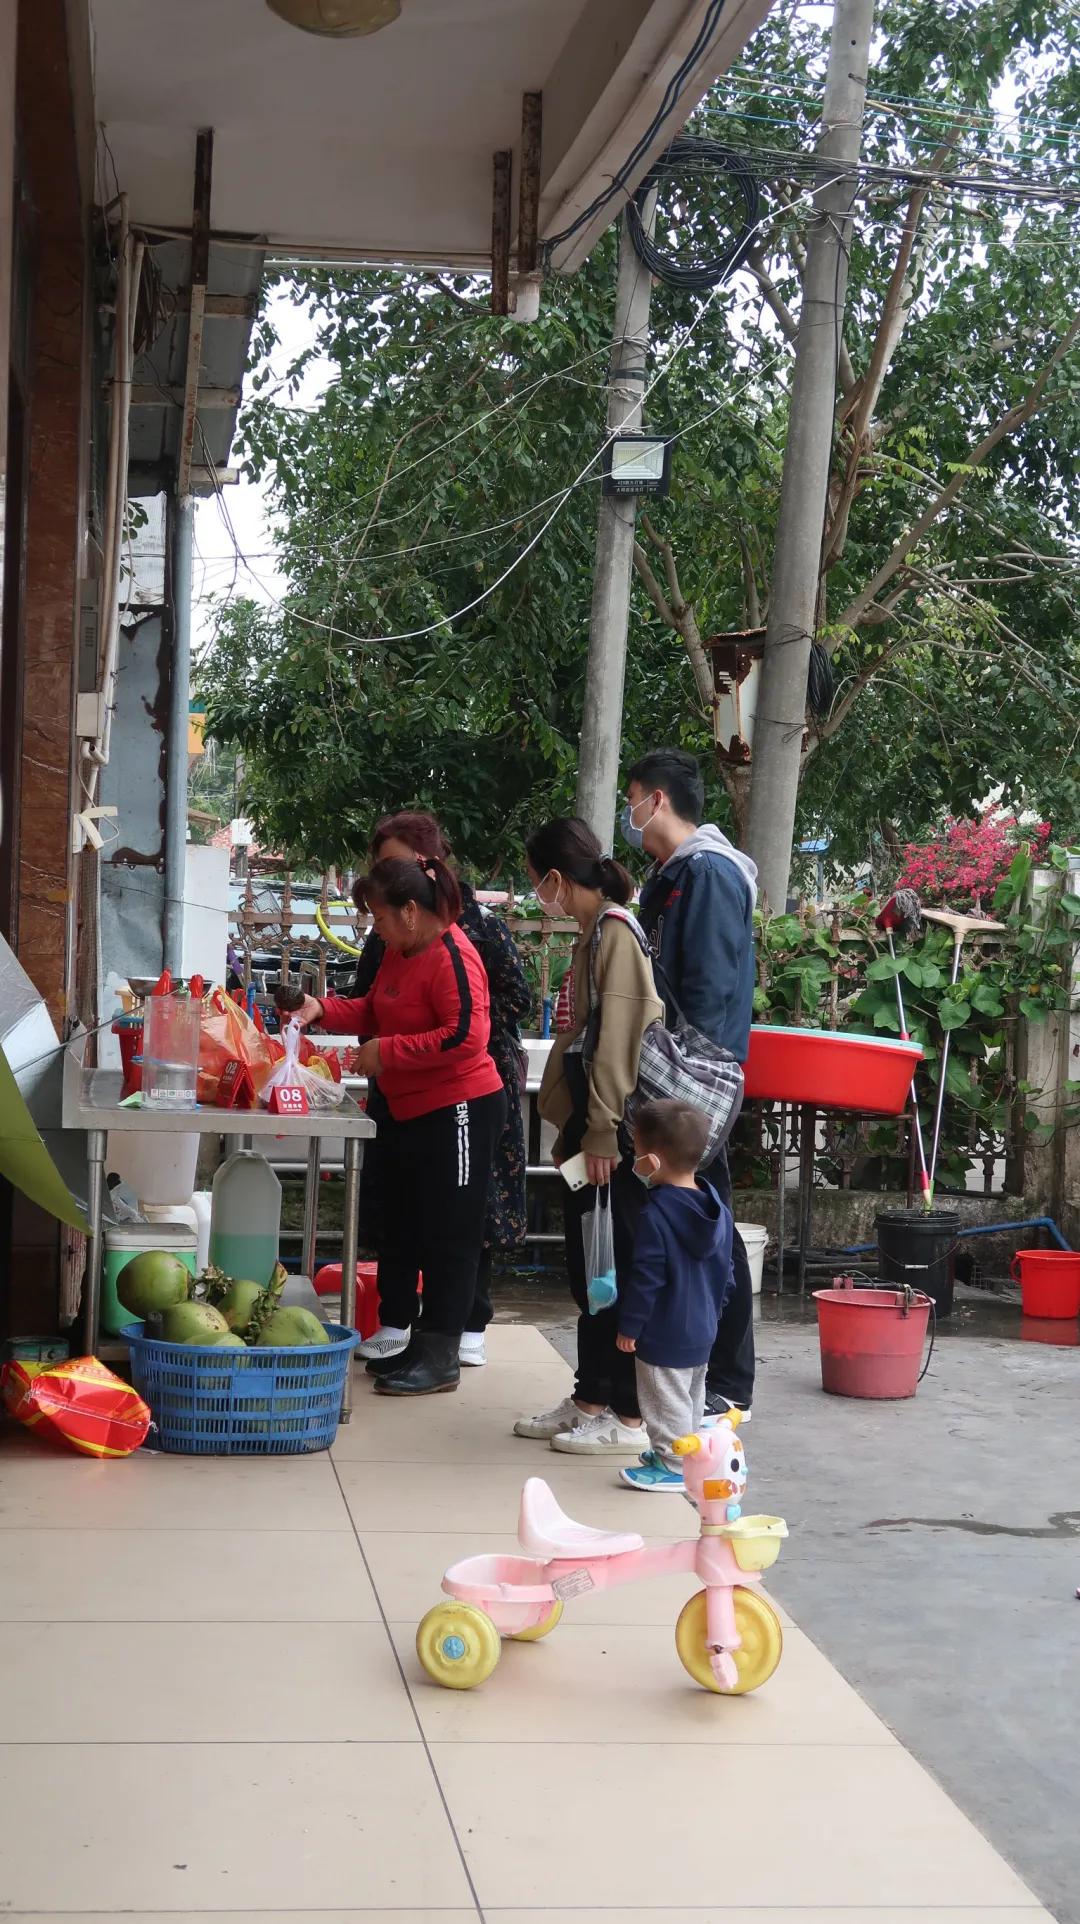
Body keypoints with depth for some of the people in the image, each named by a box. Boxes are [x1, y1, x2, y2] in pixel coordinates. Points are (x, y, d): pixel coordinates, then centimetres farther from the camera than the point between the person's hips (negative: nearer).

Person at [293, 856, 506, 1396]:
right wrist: (324, 1010, 2)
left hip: (458, 1112, -10)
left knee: (447, 1238, -1)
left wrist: (386, 1052, -24)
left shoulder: (451, 957, -21)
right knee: (399, 1231, 16)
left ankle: (439, 1356, 7)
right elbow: (377, 1011, 19)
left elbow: (467, 1037, -29)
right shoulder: (398, 951, 9)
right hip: (409, 1111, 10)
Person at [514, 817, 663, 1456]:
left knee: (617, 1267, -4)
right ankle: (592, 1397, 23)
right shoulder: (594, 933, 14)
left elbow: (620, 1038, -20)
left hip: (615, 1134, -10)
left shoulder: (617, 933, -14)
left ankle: (629, 1415, 3)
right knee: (588, 1267, 14)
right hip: (589, 1126, 10)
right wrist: (576, 1129, 15)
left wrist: (603, 1134, -21)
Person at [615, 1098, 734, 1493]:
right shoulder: (717, 1209, 2)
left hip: (665, 1334, -9)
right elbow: (725, 1269, 11)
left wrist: (629, 1326, -12)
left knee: (666, 1400, 3)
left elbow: (645, 1278, -22)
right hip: (703, 1328, 9)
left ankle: (672, 1466, 8)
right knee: (692, 1396, 21)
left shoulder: (655, 1215, -24)